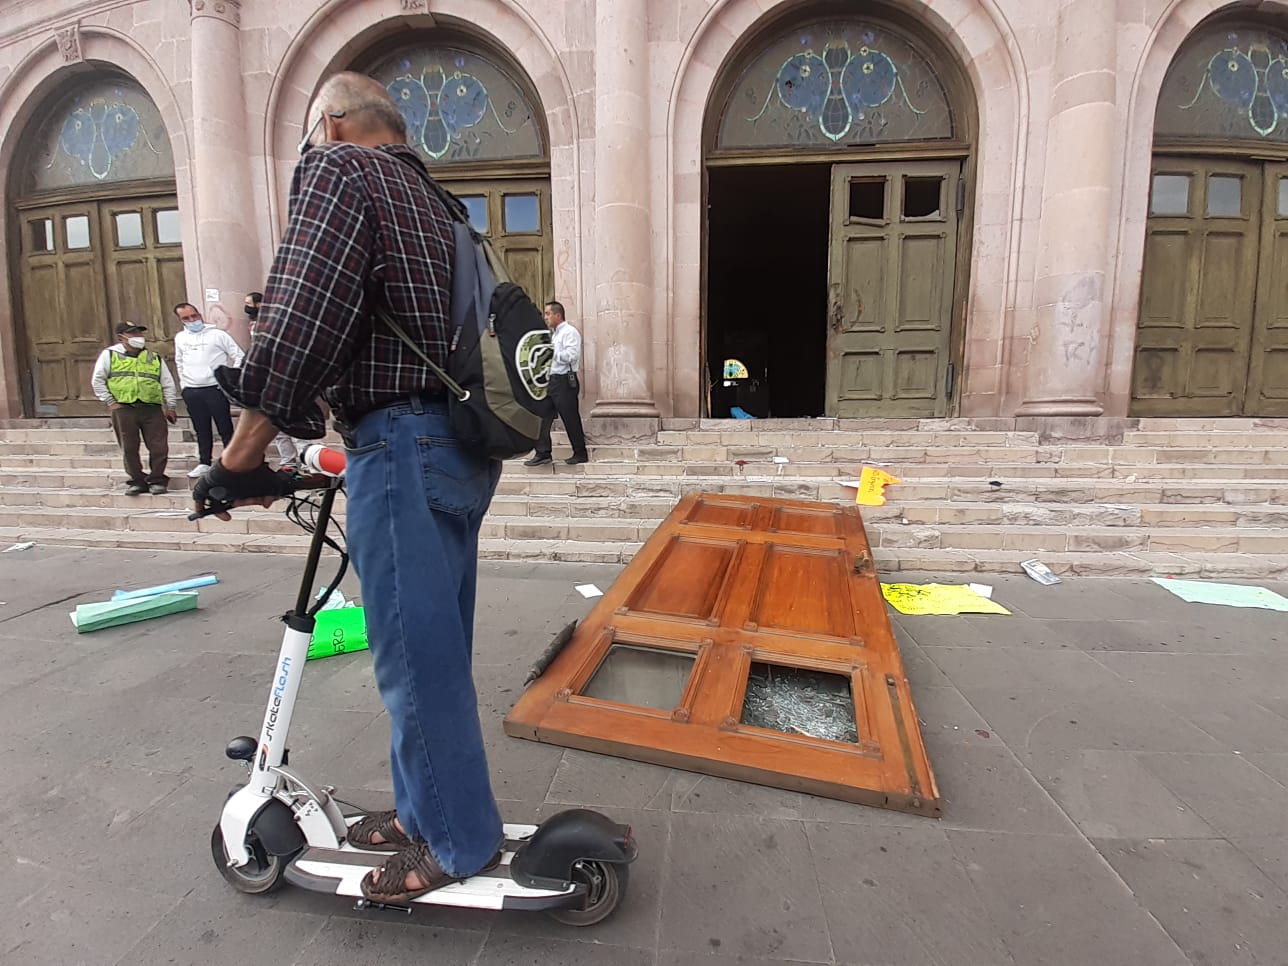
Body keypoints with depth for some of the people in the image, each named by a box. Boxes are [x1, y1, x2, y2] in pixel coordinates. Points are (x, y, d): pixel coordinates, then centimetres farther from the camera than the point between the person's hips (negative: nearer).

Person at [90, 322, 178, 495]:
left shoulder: (155, 358, 15)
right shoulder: (109, 354, 8)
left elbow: (168, 384, 15)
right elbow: (97, 380, 6)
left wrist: (171, 406, 8)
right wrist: (110, 402, -2)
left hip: (152, 408, 2)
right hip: (123, 408, -1)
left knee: (159, 447, -4)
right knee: (129, 448, 2)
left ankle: (156, 480, 8)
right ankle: (136, 481, 12)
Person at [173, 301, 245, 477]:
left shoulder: (217, 334, -2)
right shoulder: (180, 338, 12)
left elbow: (239, 356, -3)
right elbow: (179, 363, 22)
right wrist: (183, 385, 13)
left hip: (215, 388, -4)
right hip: (191, 391, 5)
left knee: (225, 428, -1)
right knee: (201, 430, 11)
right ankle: (204, 463, 20)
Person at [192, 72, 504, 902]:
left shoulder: (338, 168, 0)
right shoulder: (427, 196, 25)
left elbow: (301, 321, -15)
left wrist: (242, 460, -10)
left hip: (405, 446, -9)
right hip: (464, 445, 9)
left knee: (416, 655, 1)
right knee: (435, 646, 17)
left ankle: (458, 843, 19)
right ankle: (426, 810, 34)